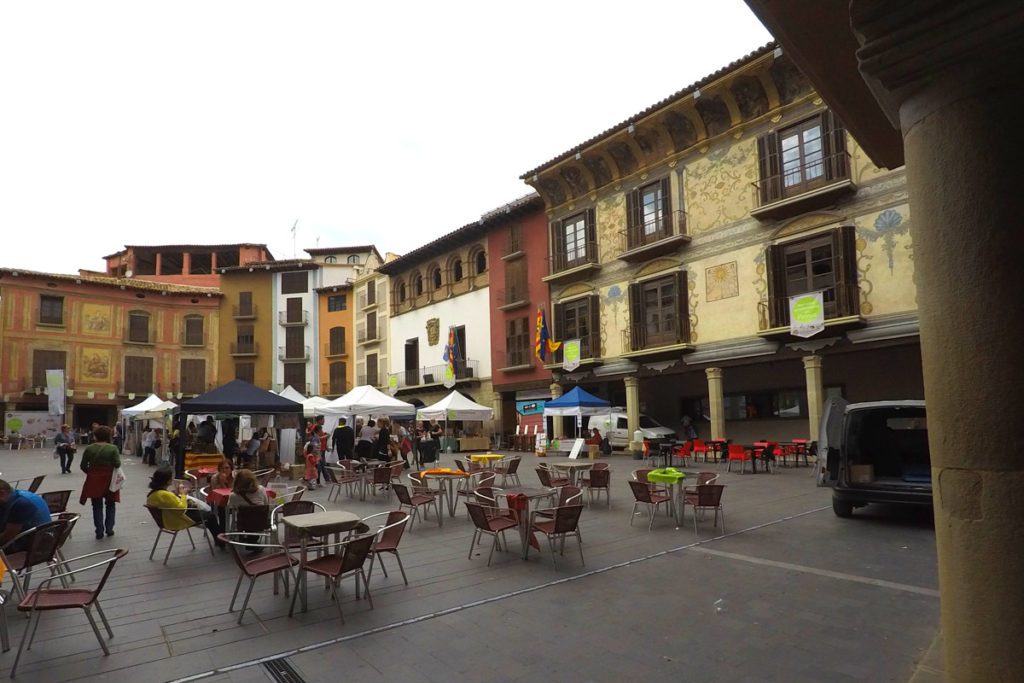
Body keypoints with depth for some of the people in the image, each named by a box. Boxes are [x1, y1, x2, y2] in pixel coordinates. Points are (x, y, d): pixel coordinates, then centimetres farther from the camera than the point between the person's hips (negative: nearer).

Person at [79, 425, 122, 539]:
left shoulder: (89, 448, -5)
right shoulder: (113, 448, -11)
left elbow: (83, 466, -1)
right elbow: (117, 464, -15)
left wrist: (90, 472, 16)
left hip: (94, 480, 1)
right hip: (109, 480, -1)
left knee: (97, 506, 10)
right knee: (110, 505, 15)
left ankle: (99, 531, 10)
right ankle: (109, 529, 15)